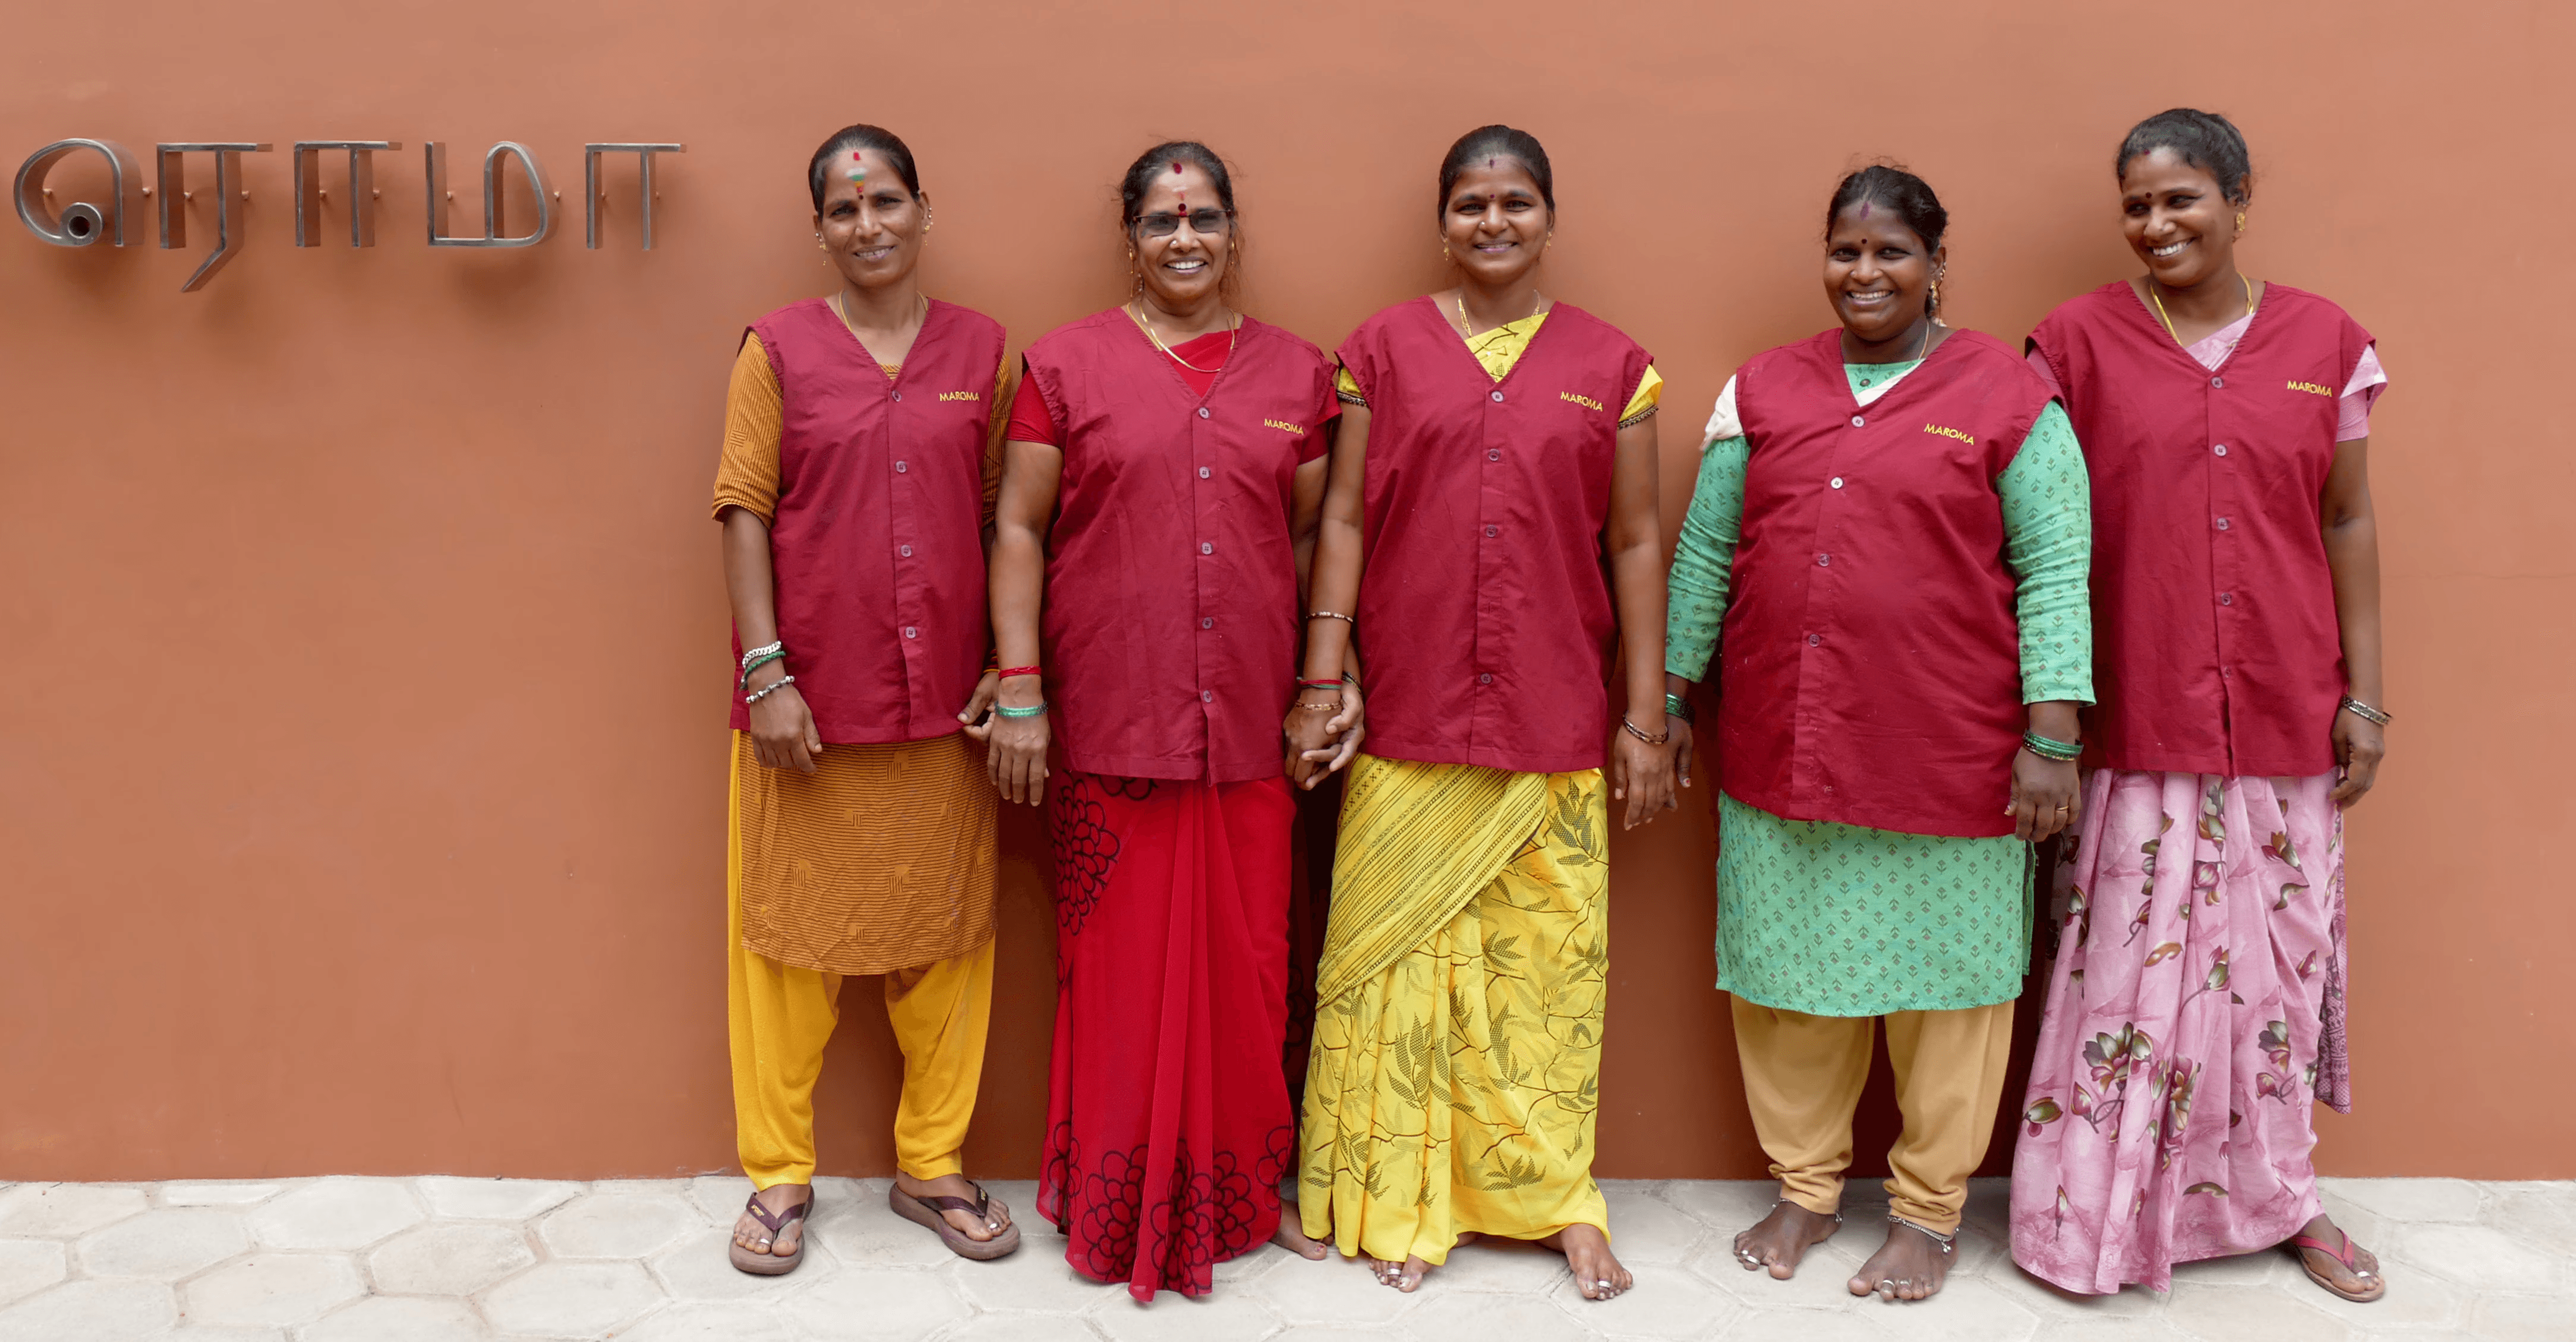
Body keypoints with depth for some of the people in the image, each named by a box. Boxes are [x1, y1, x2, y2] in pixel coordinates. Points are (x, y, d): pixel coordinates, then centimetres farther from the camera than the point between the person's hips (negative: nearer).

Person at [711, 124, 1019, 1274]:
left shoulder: (981, 349, 6)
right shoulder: (778, 348, 1)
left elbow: (1003, 520, 7)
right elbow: (743, 513, -2)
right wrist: (767, 672, -9)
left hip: (942, 701, 2)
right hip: (810, 700, -2)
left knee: (943, 934, 10)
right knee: (790, 934, 8)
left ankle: (932, 1165, 26)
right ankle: (779, 1175, 24)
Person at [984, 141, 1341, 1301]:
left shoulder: (1298, 375, 10)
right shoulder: (1068, 363, 2)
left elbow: (1312, 539, 13)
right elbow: (1018, 530, 1)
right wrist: (1018, 692, -5)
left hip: (1247, 729, 2)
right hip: (1107, 726, -2)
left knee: (1241, 966, 8)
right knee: (1119, 964, 4)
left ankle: (1234, 1195, 27)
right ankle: (1115, 1204, 21)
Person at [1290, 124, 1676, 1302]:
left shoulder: (1610, 365, 6)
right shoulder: (1383, 349, 5)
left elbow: (1634, 544, 6)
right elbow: (1344, 520, 3)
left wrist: (1646, 717, 3)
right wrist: (1323, 681, -3)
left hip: (1554, 720, 1)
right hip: (1408, 717, 0)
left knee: (1549, 956, 5)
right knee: (1402, 951, 4)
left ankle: (1558, 1196, 22)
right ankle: (1401, 1201, 19)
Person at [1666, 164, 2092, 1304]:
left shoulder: (2008, 397, -2)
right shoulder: (1763, 388, 8)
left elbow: (2055, 571, -5)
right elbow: (1704, 552, 10)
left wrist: (2051, 737, -10)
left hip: (1945, 758, -3)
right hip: (1780, 750, 3)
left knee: (1939, 978, 8)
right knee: (1789, 972, 12)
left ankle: (1928, 1211, 26)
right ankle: (1805, 1189, 31)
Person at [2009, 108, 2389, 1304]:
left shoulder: (2326, 342, 5)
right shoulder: (2079, 341, -2)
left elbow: (2348, 523, 9)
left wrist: (2363, 691, 5)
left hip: (2283, 712, 3)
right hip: (2133, 714, -2)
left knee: (2278, 953, 13)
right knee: (2127, 960, 3)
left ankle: (2274, 1195, 32)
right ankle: (2093, 1210, 19)